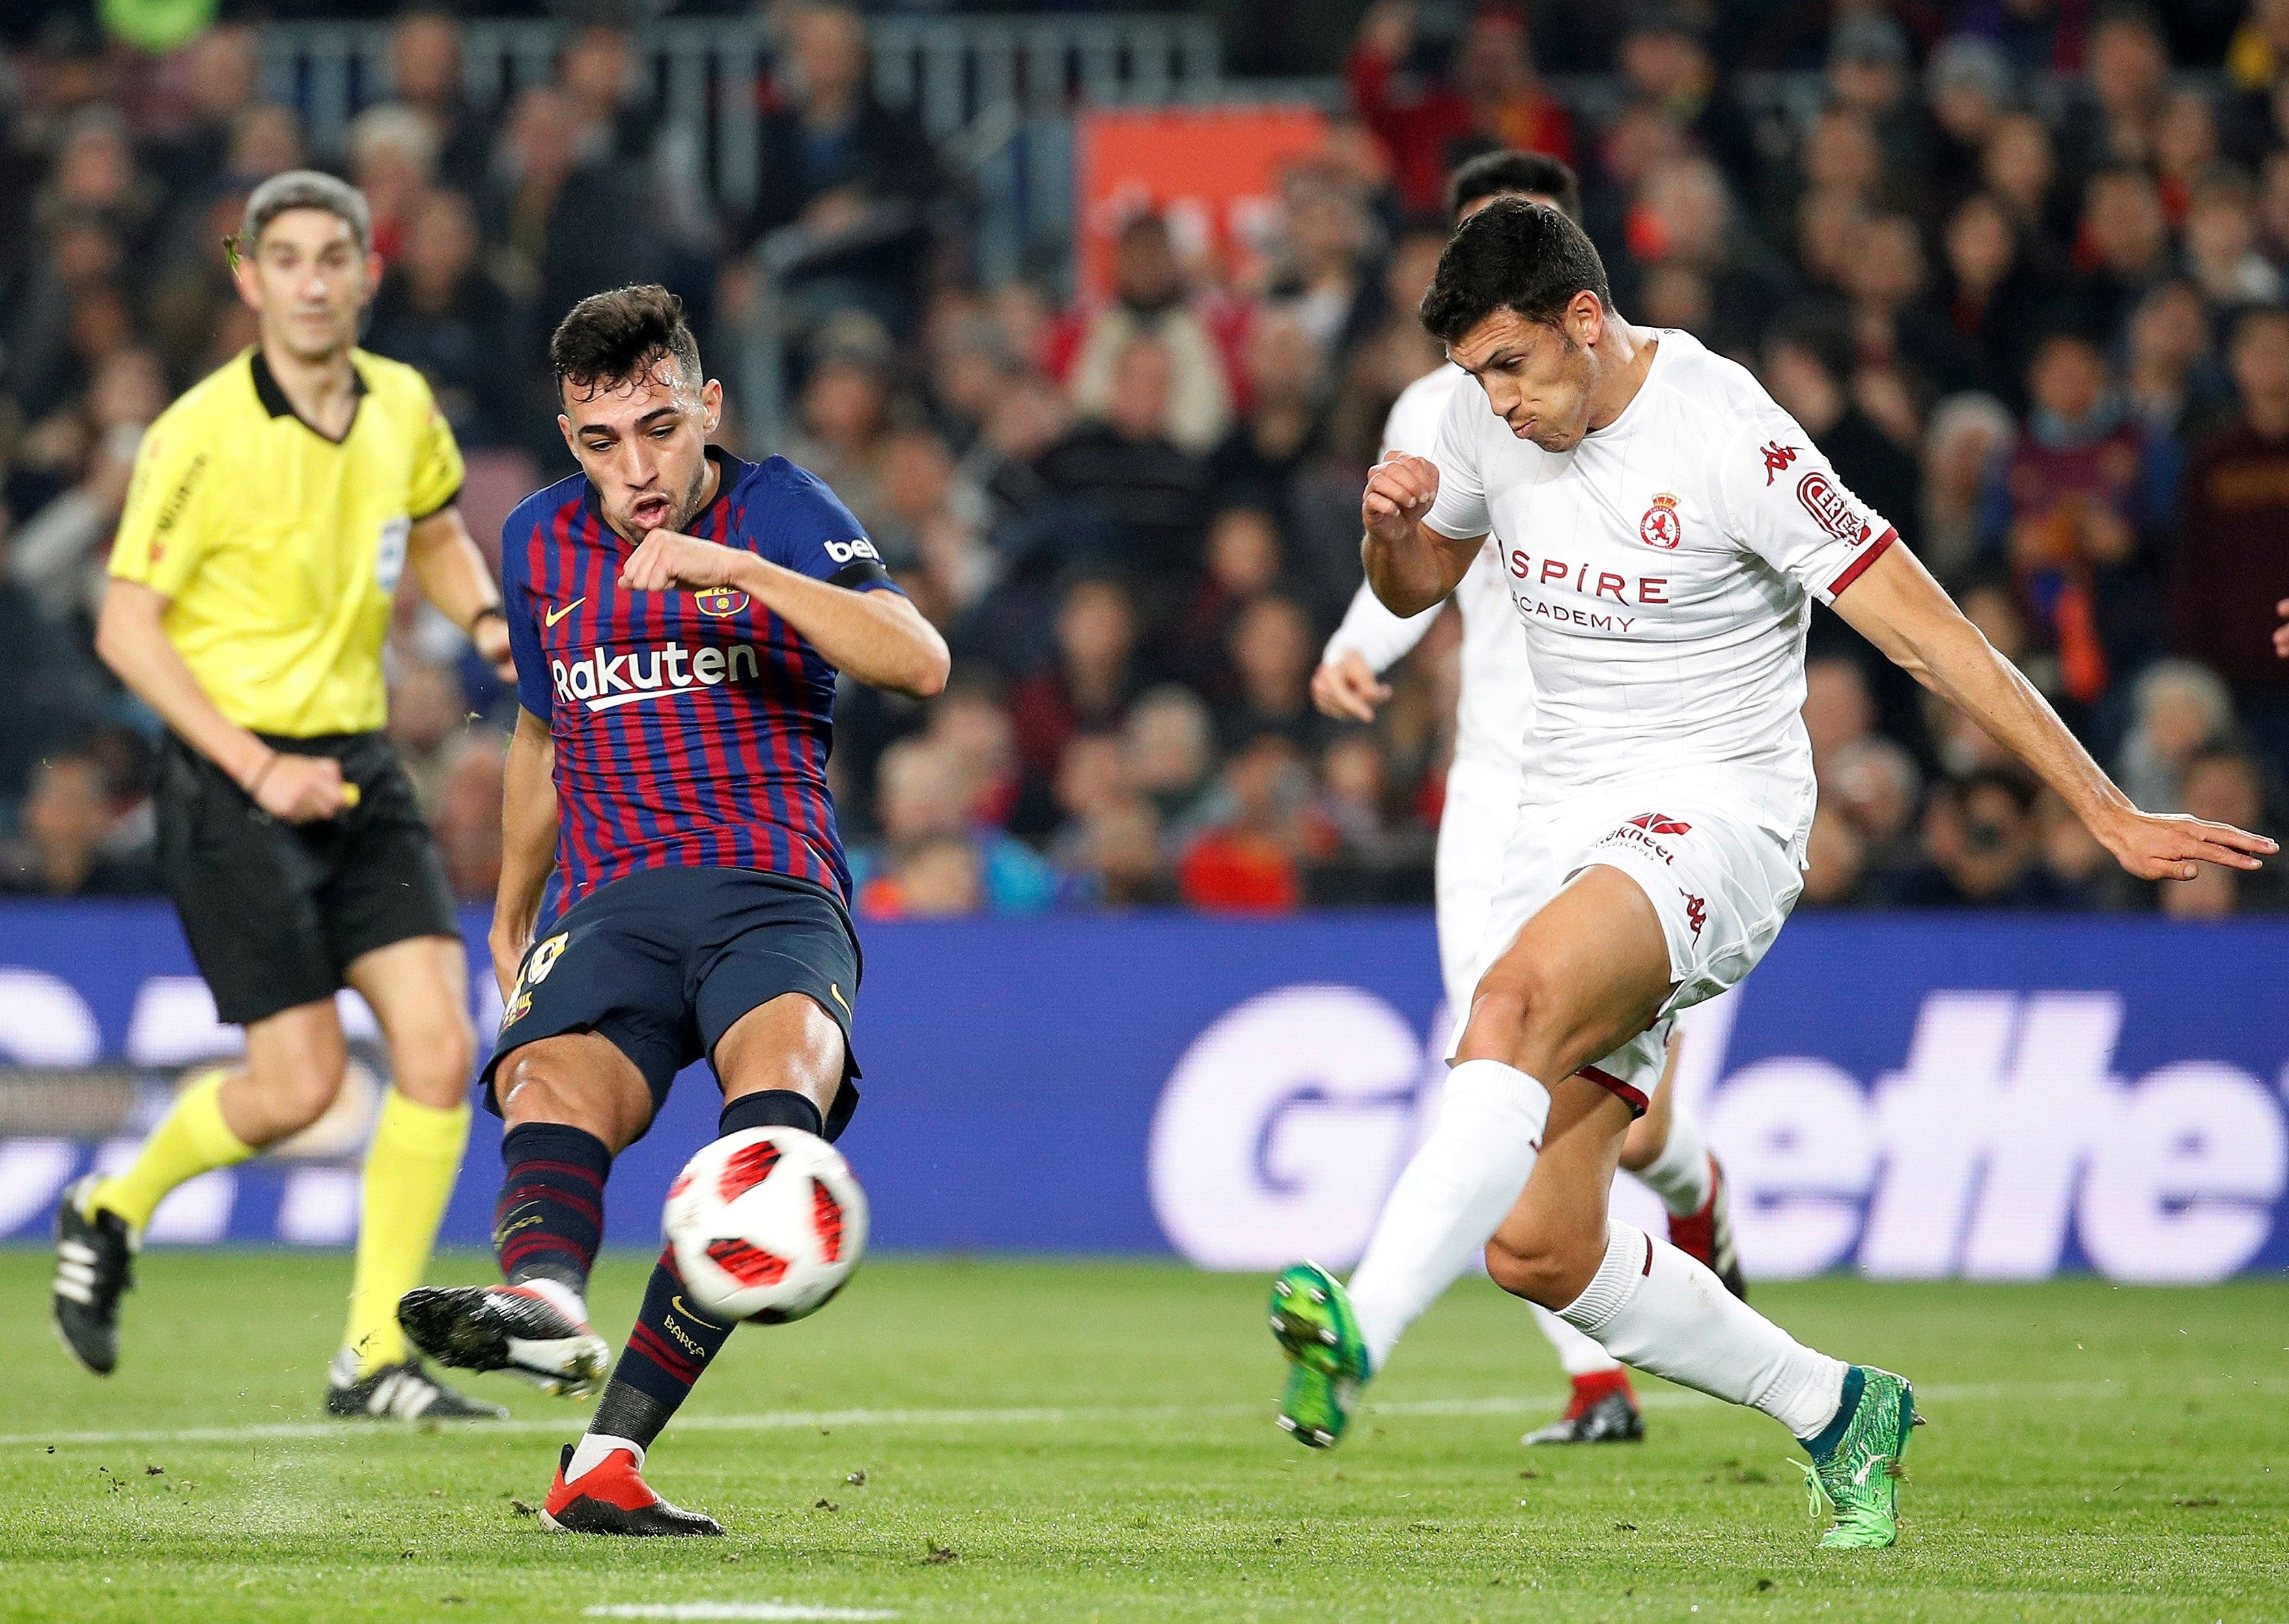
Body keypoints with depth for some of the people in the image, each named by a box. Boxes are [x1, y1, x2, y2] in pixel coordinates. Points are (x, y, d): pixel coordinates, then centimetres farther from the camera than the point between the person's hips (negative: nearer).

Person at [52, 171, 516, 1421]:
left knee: (439, 1048, -8)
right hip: (233, 776, -6)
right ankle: (112, 1214, 21)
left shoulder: (404, 409, 4)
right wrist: (258, 768, -19)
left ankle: (373, 1357, 0)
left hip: (359, 768, 6)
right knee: (299, 1084, -9)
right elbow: (126, 628, -12)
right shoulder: (201, 436, -14)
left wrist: (487, 619, 3)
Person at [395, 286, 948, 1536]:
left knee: (785, 1049, -38)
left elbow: (920, 663, -13)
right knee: (549, 1090, -31)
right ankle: (544, 1301, -64)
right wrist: (510, 922, 42)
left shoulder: (779, 511, 4)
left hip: (773, 886, -4)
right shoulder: (540, 545, 18)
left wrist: (740, 569, -23)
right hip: (606, 903, 4)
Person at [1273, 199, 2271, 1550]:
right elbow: (1411, 588, 24)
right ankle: (1837, 1411, 16)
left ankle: (1360, 1335, -51)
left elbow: (1924, 629, -13)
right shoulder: (1495, 426, 5)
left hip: (1719, 817, -7)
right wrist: (1393, 522, -3)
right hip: (1569, 819, 7)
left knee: (1517, 997, -38)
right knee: (1539, 1247, -4)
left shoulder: (1727, 437, -14)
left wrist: (2111, 815, -13)